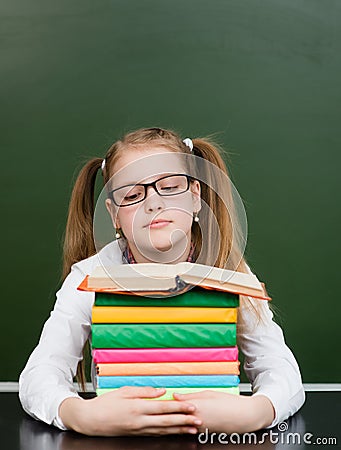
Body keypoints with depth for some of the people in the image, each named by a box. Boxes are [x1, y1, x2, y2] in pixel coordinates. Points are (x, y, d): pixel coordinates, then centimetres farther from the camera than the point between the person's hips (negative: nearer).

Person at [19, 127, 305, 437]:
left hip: (213, 434, 0)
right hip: (116, 438, 0)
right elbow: (39, 374, -20)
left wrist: (253, 413, -38)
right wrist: (83, 416, -42)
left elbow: (282, 370, -15)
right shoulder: (90, 276, -11)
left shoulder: (226, 269, -9)